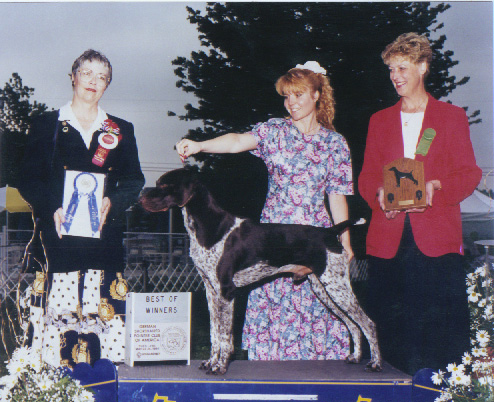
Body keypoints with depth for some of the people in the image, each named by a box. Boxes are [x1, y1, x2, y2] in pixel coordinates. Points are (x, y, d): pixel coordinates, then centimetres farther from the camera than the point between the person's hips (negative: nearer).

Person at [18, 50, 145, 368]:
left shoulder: (121, 131, 17)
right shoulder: (46, 126, 12)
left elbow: (134, 181, 12)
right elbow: (29, 181, 7)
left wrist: (112, 201, -9)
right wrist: (53, 208, -11)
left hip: (104, 234, 1)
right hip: (58, 236, -1)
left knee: (105, 311, -4)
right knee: (57, 310, -8)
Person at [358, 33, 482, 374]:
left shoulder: (452, 116, 11)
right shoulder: (380, 121, 19)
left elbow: (470, 174, 6)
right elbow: (367, 176, 15)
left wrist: (436, 186, -14)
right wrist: (379, 193, -8)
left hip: (437, 237, -2)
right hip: (388, 237, 3)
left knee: (441, 319, -6)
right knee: (390, 320, -1)